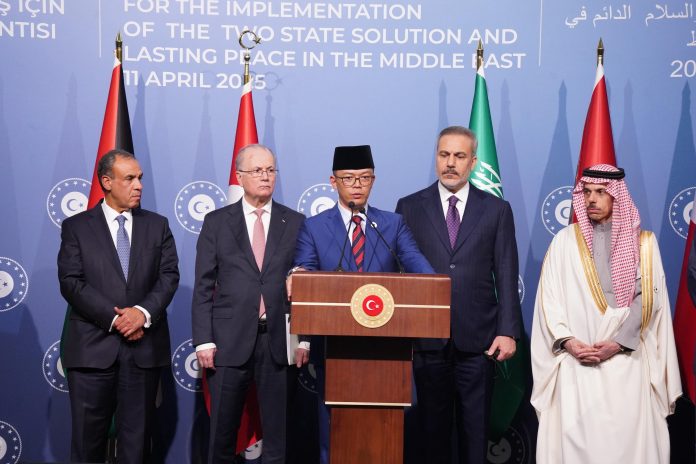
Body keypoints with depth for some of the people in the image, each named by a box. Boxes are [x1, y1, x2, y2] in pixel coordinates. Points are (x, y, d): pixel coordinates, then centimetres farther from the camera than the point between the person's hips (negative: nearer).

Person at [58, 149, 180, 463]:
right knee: (87, 438, 4)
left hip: (144, 346, 2)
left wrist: (144, 312, -15)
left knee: (137, 435, 8)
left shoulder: (157, 225, 11)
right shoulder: (76, 226, 5)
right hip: (93, 346, -1)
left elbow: (169, 276, 2)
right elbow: (71, 282, -5)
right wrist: (115, 319, -14)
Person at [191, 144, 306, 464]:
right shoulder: (216, 222, 6)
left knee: (278, 433, 7)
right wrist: (203, 340, -4)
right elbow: (203, 287, 3)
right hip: (229, 340, 0)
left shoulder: (295, 223, 7)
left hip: (277, 340, 1)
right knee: (222, 432, 9)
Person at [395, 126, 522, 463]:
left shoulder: (497, 210, 6)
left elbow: (506, 275, 3)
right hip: (427, 338, 0)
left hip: (478, 340, 0)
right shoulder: (409, 207, 5)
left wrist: (508, 331, -4)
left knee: (475, 428, 7)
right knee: (433, 426, 10)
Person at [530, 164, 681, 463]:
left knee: (626, 434, -2)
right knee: (574, 434, -4)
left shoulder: (642, 242, 6)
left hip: (626, 359, 0)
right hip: (574, 360, 0)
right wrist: (567, 340, -10)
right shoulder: (565, 240, 7)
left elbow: (648, 298, -1)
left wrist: (619, 342, -12)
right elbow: (549, 296, 3)